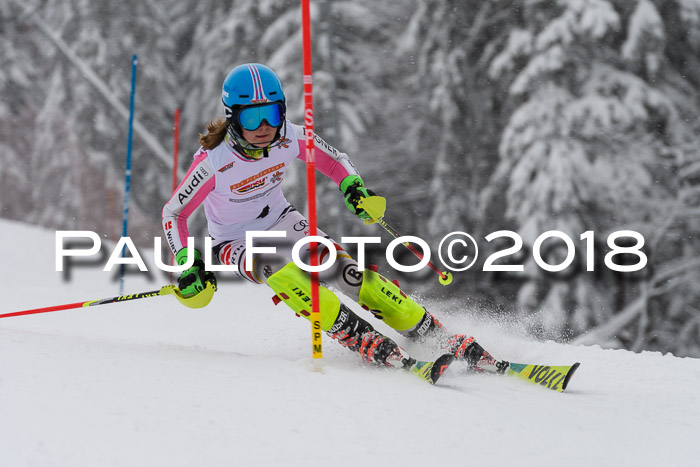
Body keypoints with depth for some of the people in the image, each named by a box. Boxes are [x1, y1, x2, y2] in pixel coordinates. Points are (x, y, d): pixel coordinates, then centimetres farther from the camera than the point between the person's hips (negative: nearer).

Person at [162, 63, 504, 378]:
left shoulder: (290, 138, -19)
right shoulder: (214, 161, -30)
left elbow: (334, 161, 0)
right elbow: (173, 213, -17)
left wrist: (354, 187, -21)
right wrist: (188, 265, -26)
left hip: (280, 221, 3)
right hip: (236, 243, -3)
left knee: (344, 269, -19)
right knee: (283, 273, -36)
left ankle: (442, 339, -18)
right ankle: (360, 339, -32)